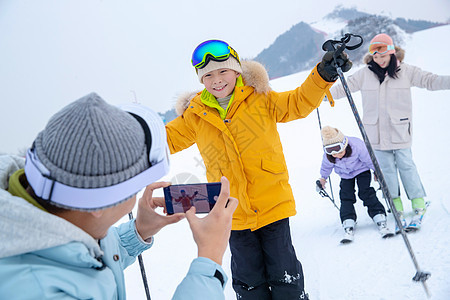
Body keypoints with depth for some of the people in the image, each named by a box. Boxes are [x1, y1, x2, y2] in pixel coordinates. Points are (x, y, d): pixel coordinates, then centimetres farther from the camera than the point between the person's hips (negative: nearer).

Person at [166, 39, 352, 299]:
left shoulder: (261, 100, -3)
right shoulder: (196, 116, 2)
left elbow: (299, 103, -2)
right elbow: (169, 138, 11)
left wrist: (324, 75, -16)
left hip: (273, 205, -2)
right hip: (234, 215, 2)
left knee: (285, 275, 7)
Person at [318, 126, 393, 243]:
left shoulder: (357, 146, -37)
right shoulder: (328, 155, -27)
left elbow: (369, 160, -18)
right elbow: (326, 167, -1)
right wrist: (323, 177, 17)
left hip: (361, 170, -3)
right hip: (345, 175, 3)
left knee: (366, 193, -15)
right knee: (346, 198, -10)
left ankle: (380, 221, -12)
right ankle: (348, 227, -10)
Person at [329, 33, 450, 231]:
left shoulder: (405, 71, 1)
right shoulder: (365, 74, 4)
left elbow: (429, 81, 0)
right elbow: (345, 87, 9)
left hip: (400, 131, -2)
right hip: (377, 133, 2)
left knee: (406, 166, 0)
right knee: (386, 169, 5)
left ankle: (419, 206, 11)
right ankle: (397, 210, 15)